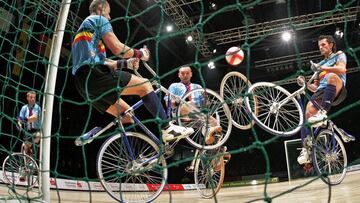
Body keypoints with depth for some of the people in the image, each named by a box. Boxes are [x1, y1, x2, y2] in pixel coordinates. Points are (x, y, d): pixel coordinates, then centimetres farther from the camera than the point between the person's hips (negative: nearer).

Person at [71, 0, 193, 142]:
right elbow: (117, 48, -8)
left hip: (83, 83, 9)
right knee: (144, 85, -7)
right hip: (94, 74, -9)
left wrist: (126, 63, 21)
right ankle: (167, 128, -11)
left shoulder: (83, 28, 33)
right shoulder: (99, 19, 5)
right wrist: (139, 53, 8)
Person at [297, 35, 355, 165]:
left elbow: (342, 69, -5)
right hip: (321, 92, 5)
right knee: (308, 113, -24)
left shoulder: (339, 55, 20)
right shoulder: (320, 64, 34)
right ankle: (306, 150, -30)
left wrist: (322, 68, -11)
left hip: (336, 92, -5)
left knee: (331, 76, -39)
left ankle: (323, 113, -48)